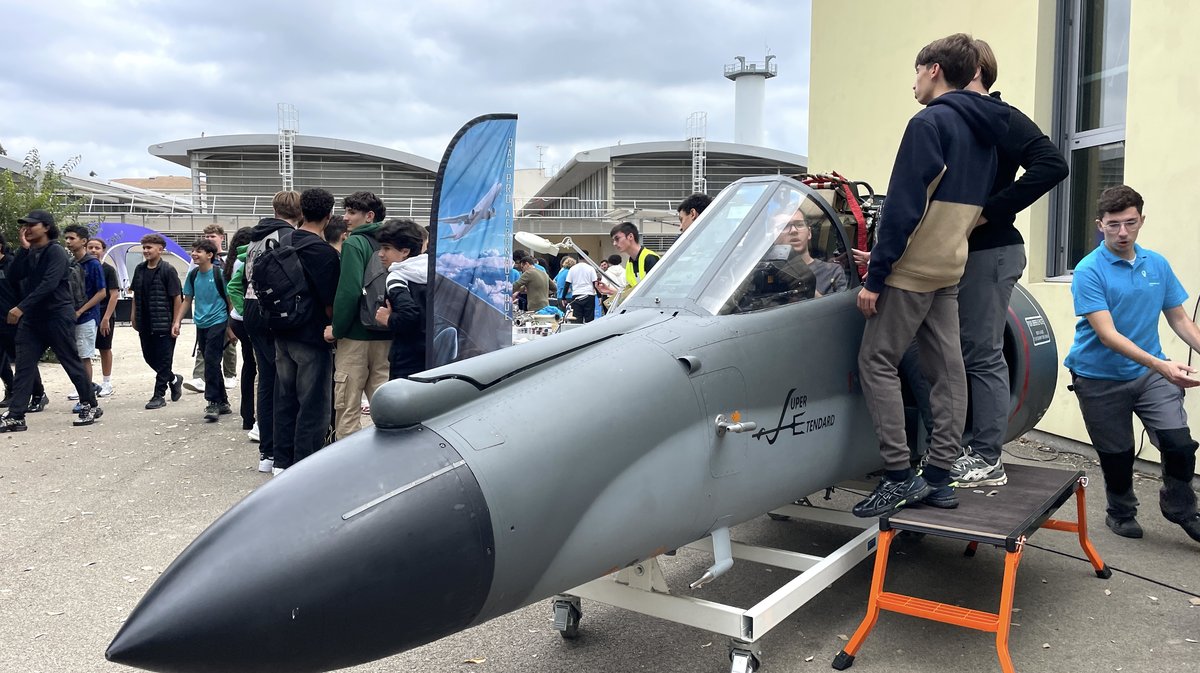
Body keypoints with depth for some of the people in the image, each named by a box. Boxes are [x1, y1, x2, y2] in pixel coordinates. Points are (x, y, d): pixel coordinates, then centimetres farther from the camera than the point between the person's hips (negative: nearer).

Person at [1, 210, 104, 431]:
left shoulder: (56, 252, -10)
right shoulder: (28, 254, 12)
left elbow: (48, 284, -22)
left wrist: (21, 307, -26)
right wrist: (24, 249, -8)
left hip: (58, 316, -7)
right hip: (32, 317, 7)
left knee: (72, 363, 3)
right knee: (23, 367, 1)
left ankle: (90, 406, 16)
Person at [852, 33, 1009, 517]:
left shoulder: (929, 122, -12)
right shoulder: (985, 131, 16)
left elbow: (902, 206, -17)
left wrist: (874, 276, -16)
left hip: (912, 267, -9)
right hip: (951, 267, 9)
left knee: (877, 362, -3)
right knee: (947, 369, 6)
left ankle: (899, 474, -5)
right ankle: (938, 478, 10)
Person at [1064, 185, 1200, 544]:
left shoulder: (1158, 264, 2)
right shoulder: (1089, 271, -14)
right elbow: (1107, 334, -22)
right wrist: (1160, 365, -32)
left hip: (1152, 373, 3)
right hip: (1100, 379, -3)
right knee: (1117, 456, 8)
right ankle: (1121, 512, 36)